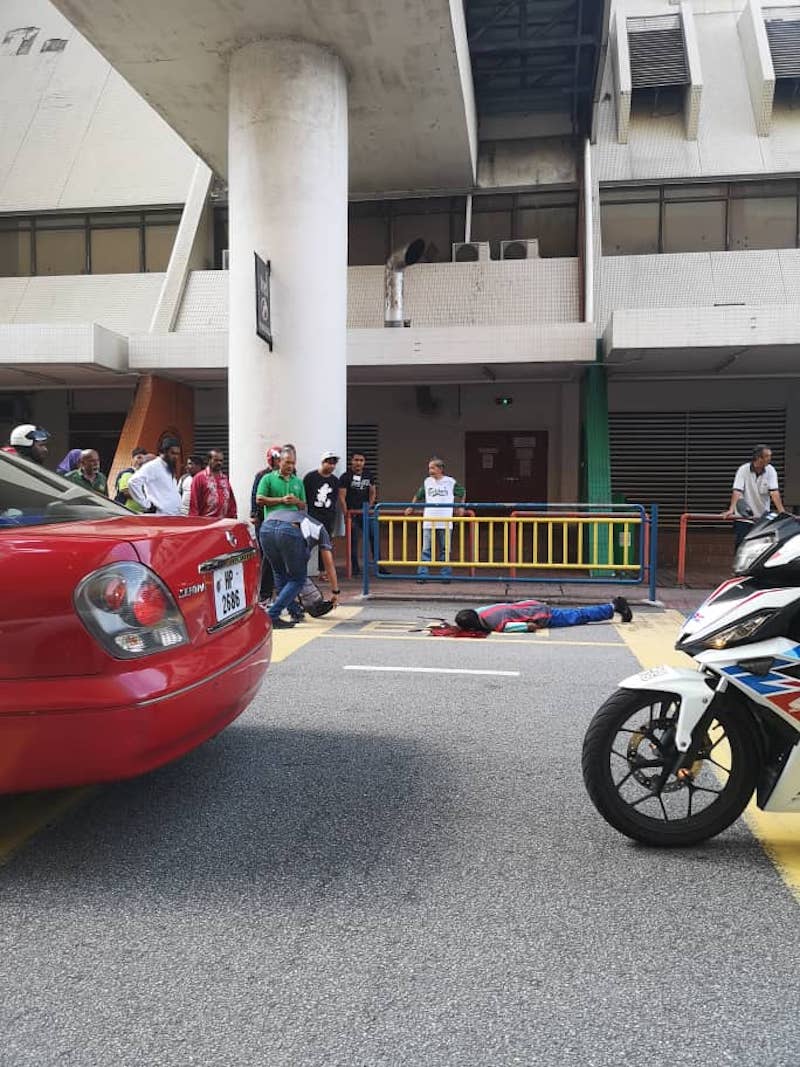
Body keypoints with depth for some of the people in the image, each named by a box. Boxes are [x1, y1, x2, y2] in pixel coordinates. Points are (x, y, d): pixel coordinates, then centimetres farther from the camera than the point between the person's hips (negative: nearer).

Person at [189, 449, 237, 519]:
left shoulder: (225, 478, 15)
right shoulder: (199, 477, -1)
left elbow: (231, 499, 17)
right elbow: (194, 501, -5)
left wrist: (232, 517, 10)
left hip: (224, 521, 5)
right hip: (206, 521, -5)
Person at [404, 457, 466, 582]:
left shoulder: (451, 482, 3)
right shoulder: (427, 482, 7)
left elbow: (462, 492, 20)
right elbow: (417, 496, 20)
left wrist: (460, 508, 16)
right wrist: (411, 508, 16)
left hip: (445, 522, -1)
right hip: (428, 522, 1)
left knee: (445, 550, 5)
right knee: (426, 550, -1)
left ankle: (446, 575, 13)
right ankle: (422, 574, 0)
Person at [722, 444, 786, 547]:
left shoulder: (771, 471, -4)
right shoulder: (743, 470, -11)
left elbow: (774, 492, -14)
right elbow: (737, 492, -20)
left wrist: (782, 511, -26)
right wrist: (731, 510, -35)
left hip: (763, 518, 2)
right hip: (743, 518, -2)